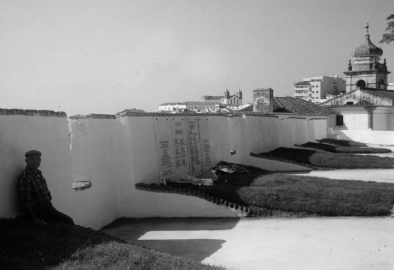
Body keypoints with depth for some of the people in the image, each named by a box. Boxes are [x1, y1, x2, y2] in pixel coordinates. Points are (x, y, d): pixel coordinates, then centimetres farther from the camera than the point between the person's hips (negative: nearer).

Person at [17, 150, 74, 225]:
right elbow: (25, 202, -22)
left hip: (46, 207, 10)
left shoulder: (38, 174, 15)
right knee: (68, 221, -14)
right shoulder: (24, 177, -16)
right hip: (40, 210, -9)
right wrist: (35, 219, -25)